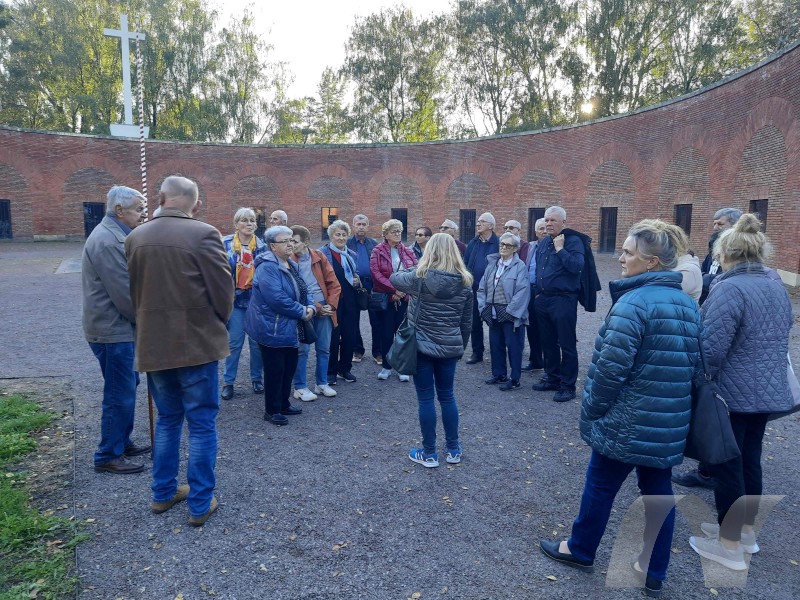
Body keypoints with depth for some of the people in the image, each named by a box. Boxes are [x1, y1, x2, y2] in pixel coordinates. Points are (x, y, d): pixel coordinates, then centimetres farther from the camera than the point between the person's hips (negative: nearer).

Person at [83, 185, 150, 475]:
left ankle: (122, 442, 33)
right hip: (112, 330, -11)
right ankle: (108, 456, 12)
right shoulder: (108, 241, -22)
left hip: (118, 327, 11)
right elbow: (123, 293, -23)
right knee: (120, 395, -1)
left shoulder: (114, 235, 13)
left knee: (127, 386, 19)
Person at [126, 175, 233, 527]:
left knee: (167, 419, 20)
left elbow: (133, 290, 10)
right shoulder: (204, 235, -13)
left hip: (153, 343, 5)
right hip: (196, 343, -5)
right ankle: (200, 504, 14)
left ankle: (163, 493, 31)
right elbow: (223, 290, -12)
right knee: (201, 424, 6)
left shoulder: (135, 238, 4)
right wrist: (218, 324, 7)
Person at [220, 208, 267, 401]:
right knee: (234, 342, 2)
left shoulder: (262, 245, 2)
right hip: (234, 299, -1)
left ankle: (257, 378, 24)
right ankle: (228, 382, 15)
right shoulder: (225, 244, -2)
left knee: (257, 341, 8)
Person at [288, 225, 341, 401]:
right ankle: (300, 387, 14)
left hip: (325, 309, 4)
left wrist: (330, 305, -8)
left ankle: (322, 383, 26)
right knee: (302, 350, 1)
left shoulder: (319, 257, 3)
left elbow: (334, 284, 4)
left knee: (324, 348, 11)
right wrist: (315, 307, -12)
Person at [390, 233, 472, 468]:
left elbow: (393, 278, 8)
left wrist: (411, 271, 25)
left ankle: (429, 454, 17)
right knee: (447, 396, 17)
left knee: (425, 399, 6)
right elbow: (467, 322, 5)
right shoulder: (464, 283, -2)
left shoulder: (420, 277, -13)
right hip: (450, 347, 4)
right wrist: (461, 346, 17)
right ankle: (453, 449, 28)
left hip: (422, 346, -3)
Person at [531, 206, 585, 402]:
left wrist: (560, 248, -18)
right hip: (543, 299, 7)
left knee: (566, 344, 0)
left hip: (563, 300, -7)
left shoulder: (572, 241, -8)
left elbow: (577, 266, -23)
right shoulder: (542, 243, 14)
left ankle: (568, 385, 9)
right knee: (548, 342, 15)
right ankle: (552, 377, 28)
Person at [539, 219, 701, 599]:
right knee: (658, 489, 16)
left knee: (601, 484, 11)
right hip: (670, 422, 7)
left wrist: (590, 411, -9)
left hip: (627, 422, -7)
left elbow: (610, 368, -23)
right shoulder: (688, 304, 5)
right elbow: (691, 363, 12)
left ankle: (580, 551, 31)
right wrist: (670, 402, 19)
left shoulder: (633, 303, -21)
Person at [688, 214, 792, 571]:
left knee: (726, 465, 5)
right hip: (769, 393, 8)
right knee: (750, 460, 20)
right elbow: (780, 337, 18)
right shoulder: (777, 286, 8)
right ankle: (746, 532, 35)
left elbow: (711, 350, -23)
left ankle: (730, 546, 18)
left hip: (733, 395, -8)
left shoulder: (729, 288, -20)